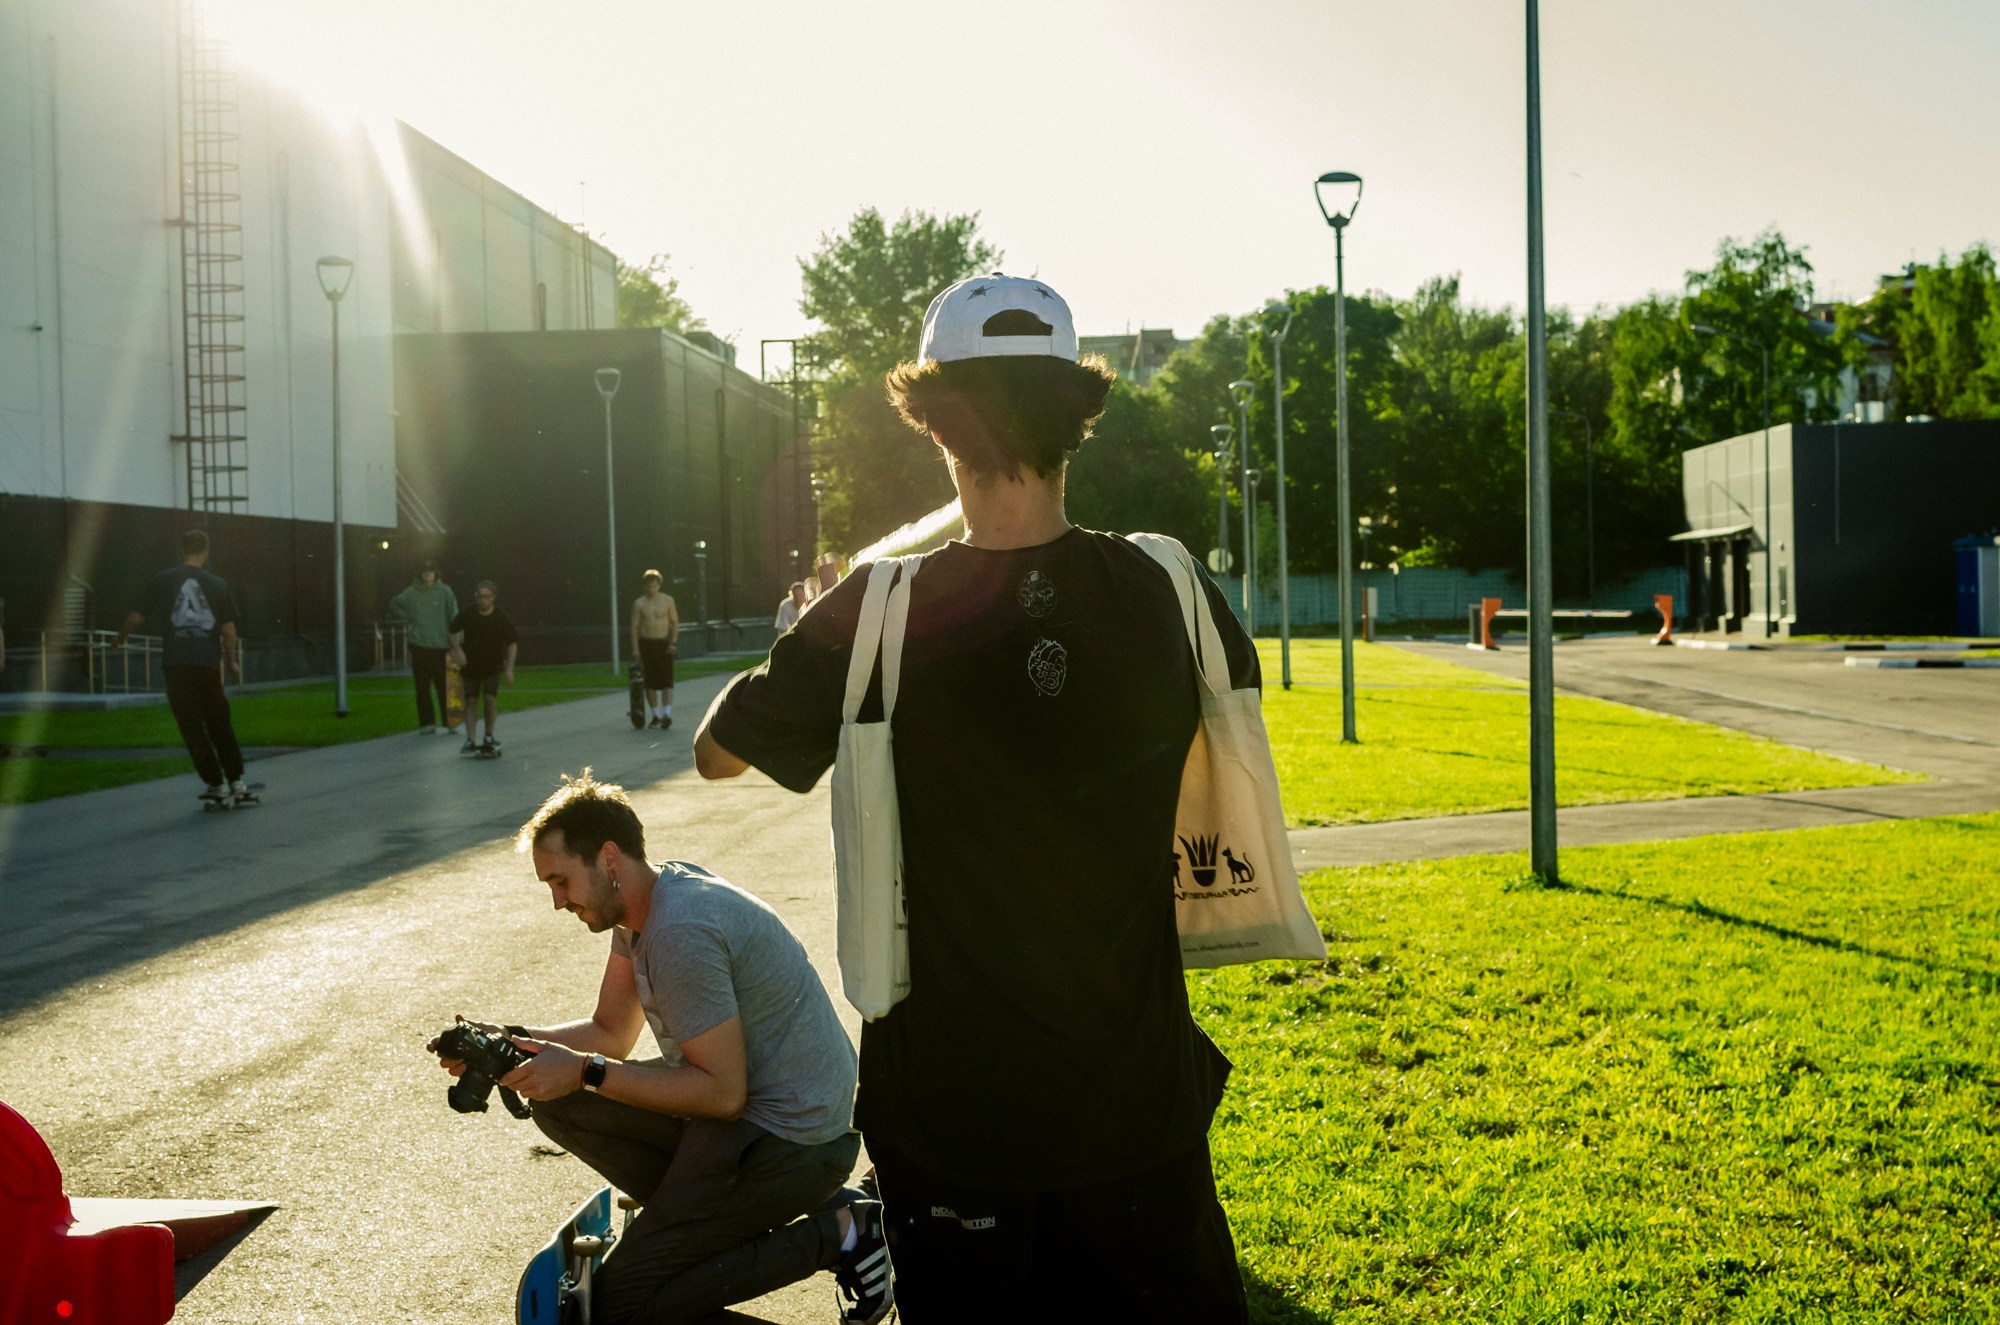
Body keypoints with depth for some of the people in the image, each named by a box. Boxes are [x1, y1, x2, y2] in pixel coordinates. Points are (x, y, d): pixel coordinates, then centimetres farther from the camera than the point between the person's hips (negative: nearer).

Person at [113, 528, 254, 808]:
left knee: (192, 727, 3)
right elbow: (229, 629, 3)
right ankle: (236, 783, 17)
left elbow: (136, 617, 3)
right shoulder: (218, 584, 3)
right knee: (220, 724, 15)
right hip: (209, 663, 1)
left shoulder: (162, 580, 1)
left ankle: (216, 786, 1)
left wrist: (120, 638, 23)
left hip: (176, 664, -1)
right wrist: (231, 662, 17)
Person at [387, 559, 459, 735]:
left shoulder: (444, 591, 0)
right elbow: (394, 605, 17)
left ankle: (449, 721, 4)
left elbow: (454, 617, -2)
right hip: (419, 646, 1)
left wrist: (454, 641, -8)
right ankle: (426, 722, 8)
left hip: (441, 646, -1)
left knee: (444, 686, -3)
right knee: (423, 687, 4)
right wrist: (407, 620, 5)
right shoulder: (411, 592, 4)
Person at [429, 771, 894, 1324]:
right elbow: (611, 1034, 13)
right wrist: (508, 1040, -2)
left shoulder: (679, 935, -26)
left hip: (791, 1136, -10)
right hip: (747, 1102, 10)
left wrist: (585, 1072, -20)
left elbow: (722, 1093, -23)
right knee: (556, 1102, 8)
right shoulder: (644, 897, 5)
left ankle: (832, 1235, -4)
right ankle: (723, 1217, 8)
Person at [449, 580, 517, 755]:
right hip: (470, 666, 1)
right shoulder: (466, 615, -10)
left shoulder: (501, 619, -12)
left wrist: (509, 668, -11)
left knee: (490, 697, -15)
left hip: (492, 665, -1)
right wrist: (458, 650, -10)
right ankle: (469, 740, -2)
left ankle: (489, 736, 3)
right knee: (469, 700, -4)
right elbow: (453, 633, 7)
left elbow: (512, 643, -5)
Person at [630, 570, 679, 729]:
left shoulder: (668, 600, 2)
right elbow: (634, 626, 1)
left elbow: (675, 622, 4)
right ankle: (655, 715, 12)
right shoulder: (639, 603, 2)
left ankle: (667, 714, -19)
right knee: (650, 682, 4)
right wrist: (635, 649, -6)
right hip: (646, 644, 1)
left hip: (664, 644, -1)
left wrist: (673, 642, -8)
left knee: (666, 680, -11)